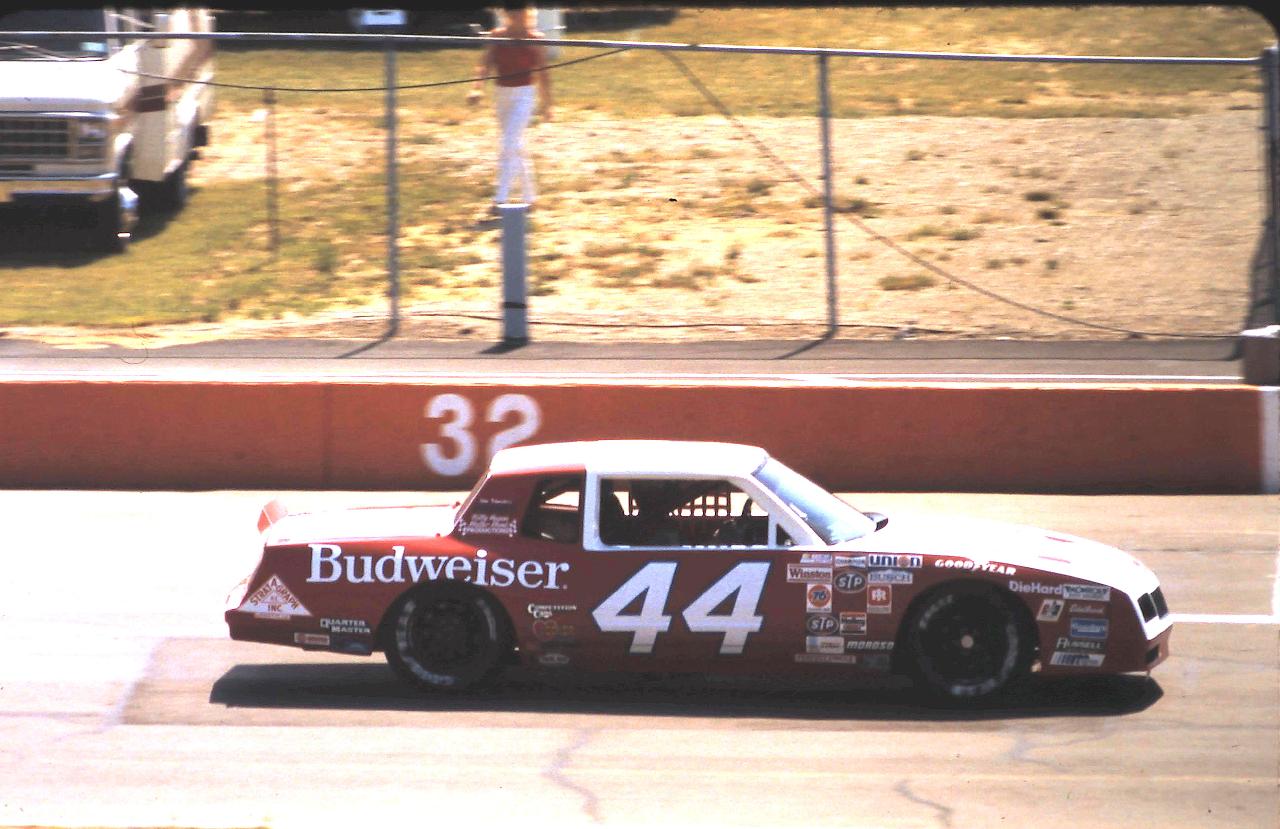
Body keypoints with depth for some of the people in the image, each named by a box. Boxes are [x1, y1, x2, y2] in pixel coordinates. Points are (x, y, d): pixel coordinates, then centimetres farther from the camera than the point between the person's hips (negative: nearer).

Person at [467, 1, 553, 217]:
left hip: (523, 96, -5)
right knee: (517, 147, 13)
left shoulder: (533, 39, -6)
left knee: (509, 146, -14)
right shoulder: (497, 36, 2)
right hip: (501, 94, 5)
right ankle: (529, 197, 24)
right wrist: (477, 88, -23)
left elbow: (543, 73, -1)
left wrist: (546, 104, 2)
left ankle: (500, 199, -16)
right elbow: (485, 64, -6)